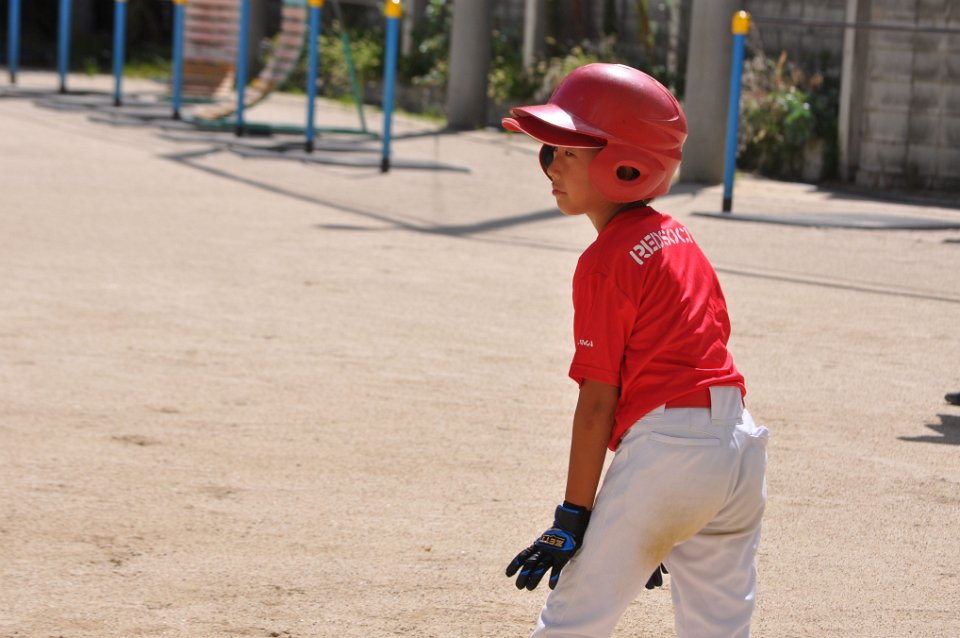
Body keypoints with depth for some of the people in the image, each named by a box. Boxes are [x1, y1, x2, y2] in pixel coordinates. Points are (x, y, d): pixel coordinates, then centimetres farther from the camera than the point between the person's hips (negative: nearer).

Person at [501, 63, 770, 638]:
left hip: (665, 450, -9)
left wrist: (573, 517, -7)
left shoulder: (605, 262, -8)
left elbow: (598, 402, -10)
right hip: (741, 449, 9)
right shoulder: (680, 239, 16)